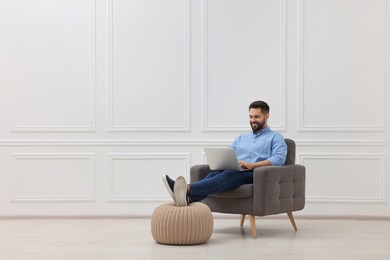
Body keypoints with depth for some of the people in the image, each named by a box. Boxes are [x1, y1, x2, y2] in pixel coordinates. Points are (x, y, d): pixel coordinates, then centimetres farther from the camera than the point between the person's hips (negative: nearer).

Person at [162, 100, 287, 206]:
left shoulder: (276, 138, 13)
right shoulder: (241, 138, 32)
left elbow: (279, 159, -6)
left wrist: (252, 165, -18)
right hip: (235, 172, 5)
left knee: (231, 174, -37)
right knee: (216, 173, -31)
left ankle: (188, 190, -62)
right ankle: (188, 198, -61)